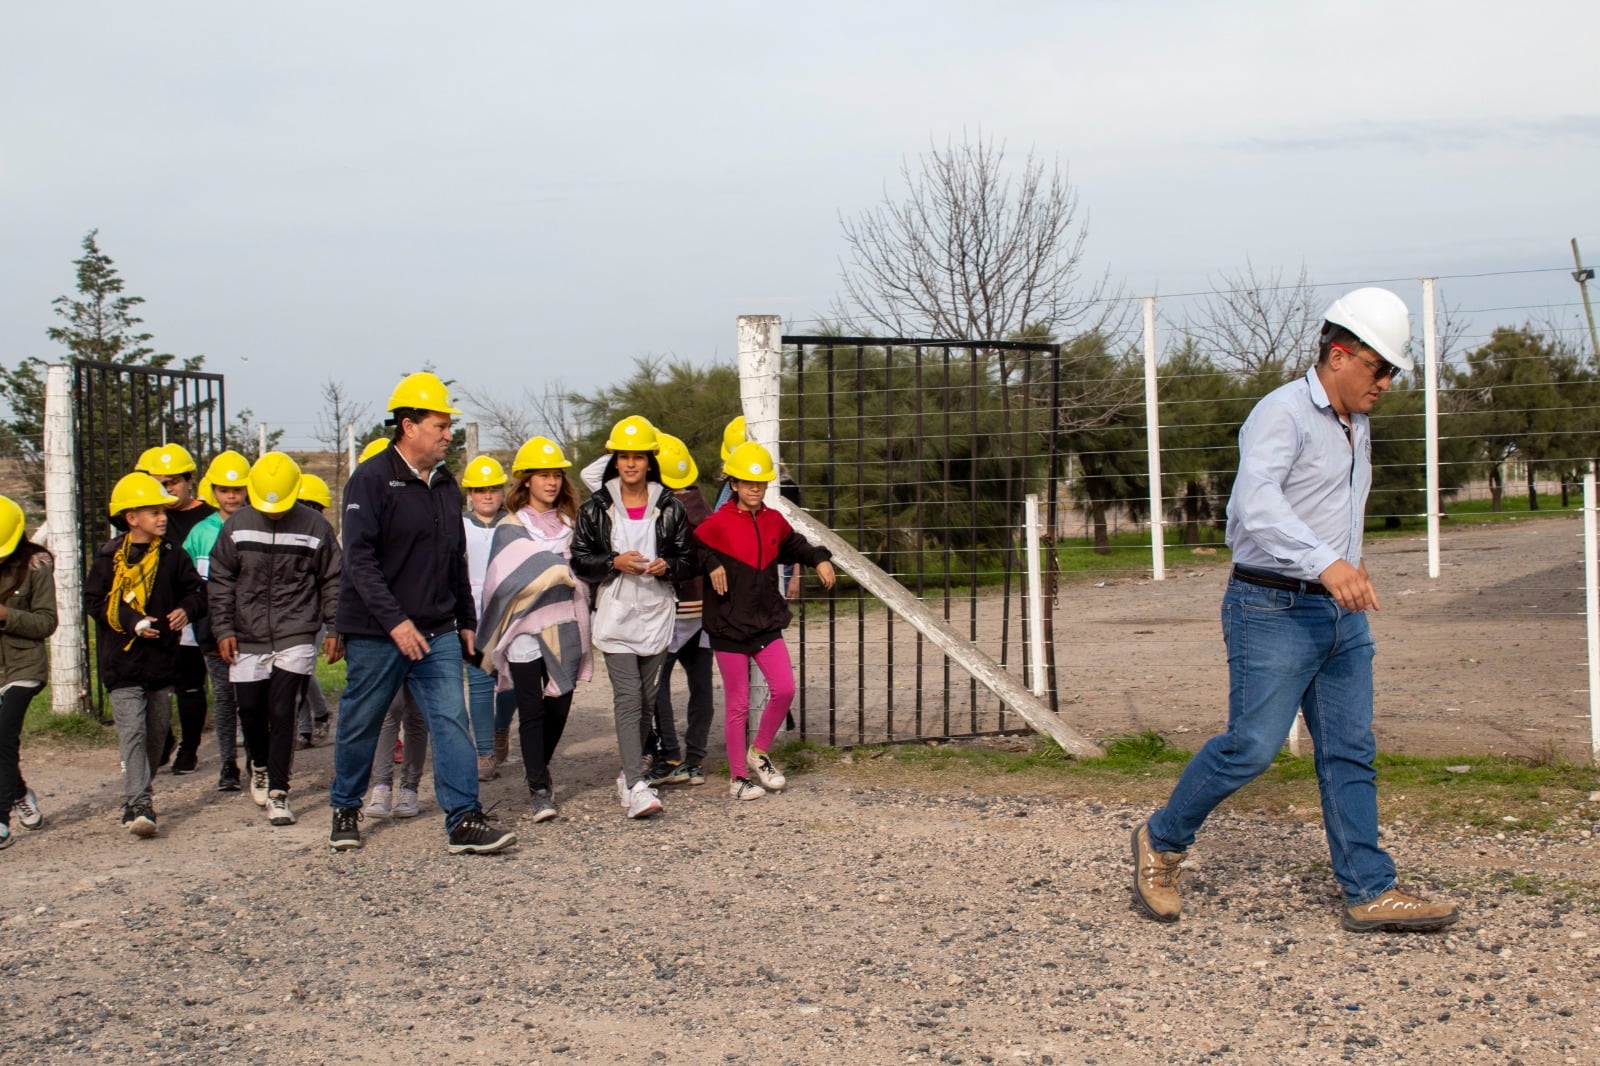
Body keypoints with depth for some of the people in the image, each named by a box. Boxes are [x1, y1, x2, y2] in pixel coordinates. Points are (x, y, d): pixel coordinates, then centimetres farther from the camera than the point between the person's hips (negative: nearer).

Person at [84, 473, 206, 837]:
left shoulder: (173, 555, 4)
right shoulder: (109, 557, -4)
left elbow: (196, 589, 9)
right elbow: (93, 601, -4)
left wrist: (187, 609, -13)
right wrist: (132, 621, -17)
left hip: (163, 660, 4)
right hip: (122, 661, -4)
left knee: (156, 733, 12)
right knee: (133, 732, -13)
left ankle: (137, 796, 30)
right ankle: (138, 805, -17)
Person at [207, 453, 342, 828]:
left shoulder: (314, 526, -3)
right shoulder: (237, 525, 1)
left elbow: (332, 582, 5)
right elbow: (220, 581, 8)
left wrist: (333, 630, 2)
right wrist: (224, 629, 3)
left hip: (296, 637, -3)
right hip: (248, 638, 3)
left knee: (282, 711, -9)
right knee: (250, 710, 8)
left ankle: (277, 791, -2)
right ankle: (260, 766, 36)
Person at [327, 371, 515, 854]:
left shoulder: (445, 484, 12)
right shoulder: (372, 478, -10)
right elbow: (359, 559, -17)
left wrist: (466, 621, 19)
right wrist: (395, 621, -23)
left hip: (437, 633, 5)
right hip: (375, 633, -5)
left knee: (451, 721, -5)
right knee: (360, 724, 9)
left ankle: (464, 821, -6)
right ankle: (345, 810, 28)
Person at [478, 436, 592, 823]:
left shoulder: (569, 523, 16)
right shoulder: (511, 528, 3)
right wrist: (566, 575, -15)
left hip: (564, 630, 4)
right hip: (526, 630, -4)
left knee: (560, 707, 6)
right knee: (532, 710, -4)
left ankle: (538, 769, 30)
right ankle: (539, 789, 1)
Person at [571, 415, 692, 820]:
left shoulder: (670, 508, 4)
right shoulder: (596, 508, 2)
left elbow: (687, 559, 9)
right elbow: (579, 559, 2)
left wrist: (667, 566, -12)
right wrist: (614, 563, -15)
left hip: (656, 615, 3)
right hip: (615, 616, -2)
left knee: (647, 698, 10)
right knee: (627, 697, -13)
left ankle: (629, 773, 27)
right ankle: (636, 787, -19)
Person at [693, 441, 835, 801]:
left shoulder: (774, 521, 7)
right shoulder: (718, 524, -9)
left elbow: (794, 545, 23)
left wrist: (820, 558, 8)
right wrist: (712, 565, -25)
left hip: (767, 621, 5)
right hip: (729, 624, -5)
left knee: (784, 689, -4)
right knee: (738, 703, 2)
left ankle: (759, 753, 20)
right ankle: (738, 777, 14)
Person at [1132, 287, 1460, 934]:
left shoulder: (1356, 426, 16)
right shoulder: (1284, 413, -14)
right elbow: (1255, 500, -31)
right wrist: (1324, 562, -42)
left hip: (1341, 613, 9)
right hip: (1274, 609, -8)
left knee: (1351, 752, 7)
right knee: (1251, 747, -7)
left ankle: (1370, 892, 11)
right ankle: (1161, 842, 13)